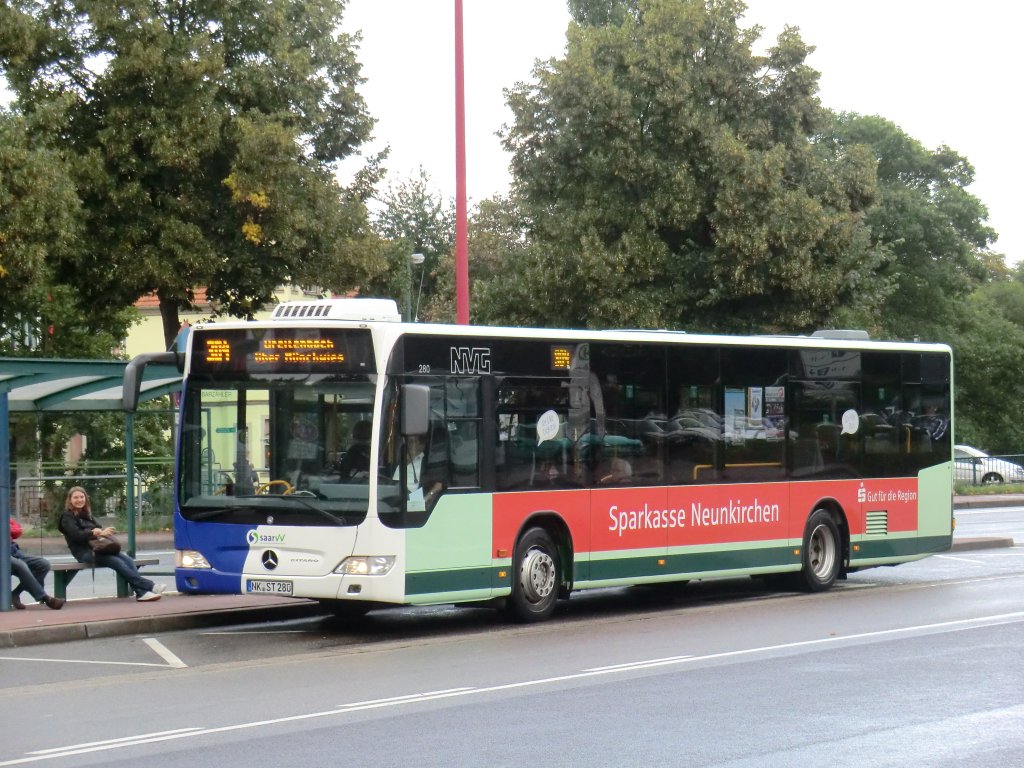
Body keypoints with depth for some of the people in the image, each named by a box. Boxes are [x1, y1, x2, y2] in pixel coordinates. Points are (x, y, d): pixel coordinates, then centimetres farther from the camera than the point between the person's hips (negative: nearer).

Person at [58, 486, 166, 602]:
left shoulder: (86, 514, 24)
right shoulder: (67, 517, 3)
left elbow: (98, 528, 18)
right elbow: (77, 535, -12)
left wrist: (99, 531, -8)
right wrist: (100, 533, -19)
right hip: (83, 552, -7)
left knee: (128, 560, -19)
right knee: (117, 562, -27)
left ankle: (141, 592, -34)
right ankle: (148, 586, -30)